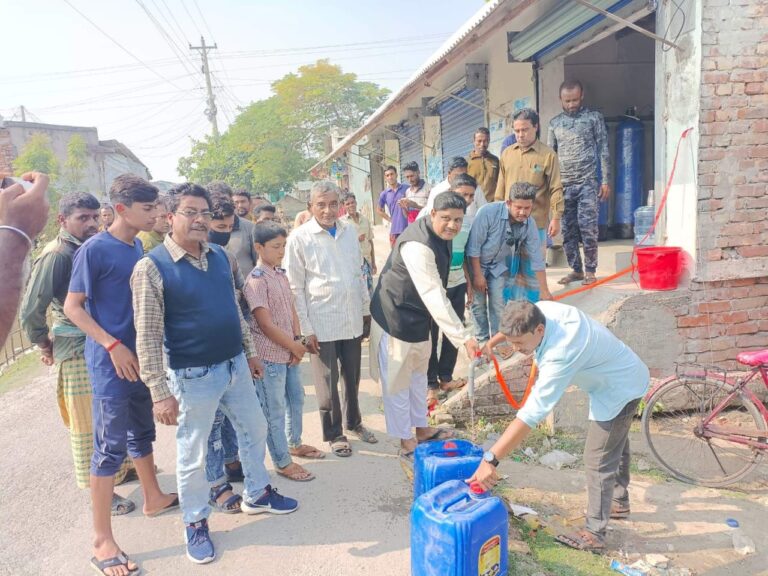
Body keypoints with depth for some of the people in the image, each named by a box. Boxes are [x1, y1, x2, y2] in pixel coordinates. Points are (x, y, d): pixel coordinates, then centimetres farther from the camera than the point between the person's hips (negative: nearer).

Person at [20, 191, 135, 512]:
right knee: (88, 423, 6)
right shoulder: (57, 254, -17)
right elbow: (30, 310, -17)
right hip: (78, 350, -7)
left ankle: (118, 469, 37)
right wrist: (45, 345, -3)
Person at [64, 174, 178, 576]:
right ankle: (101, 541, 11)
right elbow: (72, 307, -13)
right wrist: (113, 345, -20)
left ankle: (154, 498, 39)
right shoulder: (95, 249, -15)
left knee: (141, 432, 21)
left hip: (139, 356, 7)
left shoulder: (138, 246, 6)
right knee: (110, 447, -1)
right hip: (111, 362, -7)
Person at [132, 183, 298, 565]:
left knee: (254, 430, 21)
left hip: (235, 365, 7)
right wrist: (160, 392, -18)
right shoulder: (151, 268, -16)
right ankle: (195, 522, 33)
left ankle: (256, 494, 44)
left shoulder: (219, 256, 3)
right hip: (194, 376, -6)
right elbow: (147, 337, -17)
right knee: (192, 453, 10)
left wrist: (249, 351, 16)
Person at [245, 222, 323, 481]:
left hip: (289, 351, 9)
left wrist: (298, 341, -3)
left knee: (296, 398, 22)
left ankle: (294, 443, 42)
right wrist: (295, 346, -12)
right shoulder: (256, 280, -18)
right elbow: (266, 324, -21)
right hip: (270, 354, -9)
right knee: (275, 411, 4)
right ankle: (283, 463, 18)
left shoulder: (281, 274, 8)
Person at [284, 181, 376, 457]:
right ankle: (333, 433, 27)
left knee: (352, 377, 17)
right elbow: (295, 287, -9)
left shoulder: (350, 231, 4)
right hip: (322, 322, -4)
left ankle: (353, 422, 39)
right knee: (328, 381, 8)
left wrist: (367, 310, 12)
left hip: (352, 318, 4)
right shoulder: (300, 237, -9)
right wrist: (305, 328, -11)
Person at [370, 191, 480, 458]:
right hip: (395, 318, -10)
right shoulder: (417, 245, -32)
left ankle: (421, 429, 39)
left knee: (418, 373, 22)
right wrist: (464, 337, -41)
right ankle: (406, 441, 21)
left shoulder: (440, 235, -1)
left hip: (418, 316, 10)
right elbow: (434, 295, -38)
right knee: (397, 380, 5)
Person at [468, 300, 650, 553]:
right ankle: (619, 501, 48)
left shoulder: (560, 354, -44)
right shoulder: (541, 310, -21)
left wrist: (490, 459, -46)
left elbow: (532, 413, -47)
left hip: (620, 390, -10)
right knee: (616, 444, 27)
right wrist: (492, 342, 14)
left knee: (598, 460, -3)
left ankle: (594, 534, 12)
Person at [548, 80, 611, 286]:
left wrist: (606, 181, -4)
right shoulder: (555, 123, 12)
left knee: (588, 228, -6)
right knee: (567, 231, 4)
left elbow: (604, 150, 2)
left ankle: (590, 271, 5)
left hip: (587, 183, -3)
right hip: (563, 185, 3)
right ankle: (576, 269, 16)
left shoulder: (594, 117, 5)